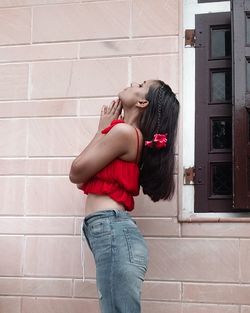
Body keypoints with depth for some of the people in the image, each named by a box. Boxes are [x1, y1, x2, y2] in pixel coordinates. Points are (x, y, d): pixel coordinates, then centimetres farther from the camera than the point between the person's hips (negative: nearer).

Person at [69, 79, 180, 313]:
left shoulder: (124, 131, -10)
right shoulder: (130, 135, 19)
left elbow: (76, 173, -2)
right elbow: (83, 181, 20)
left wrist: (102, 130, 7)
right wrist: (107, 129, 19)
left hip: (111, 230, -10)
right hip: (113, 231, 10)